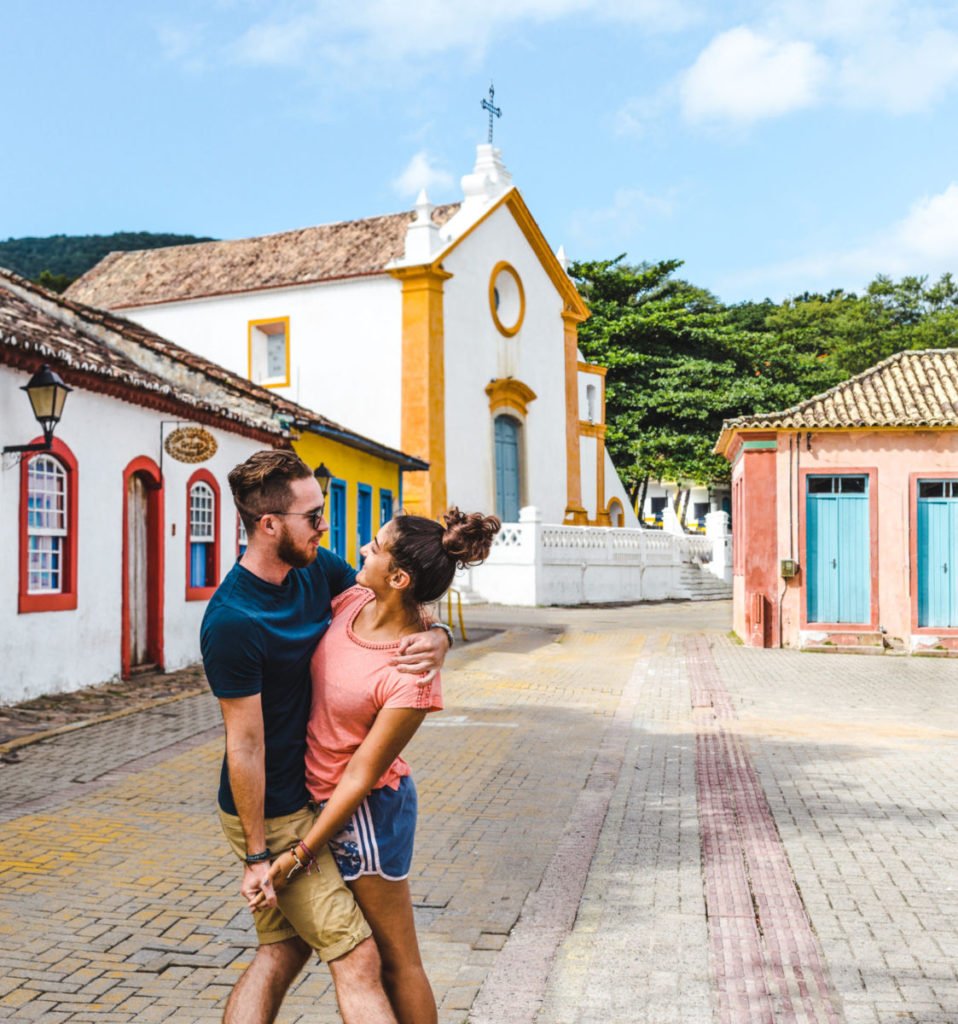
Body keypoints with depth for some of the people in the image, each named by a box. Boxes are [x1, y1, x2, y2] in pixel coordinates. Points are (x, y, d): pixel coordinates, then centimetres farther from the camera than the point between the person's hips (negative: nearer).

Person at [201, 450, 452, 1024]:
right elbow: (245, 745, -20)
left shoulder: (317, 568, -2)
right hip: (271, 815, -8)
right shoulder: (232, 621, -25)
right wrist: (258, 855, -13)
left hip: (307, 796, 8)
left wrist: (436, 639, -18)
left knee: (282, 954, 16)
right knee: (357, 960, -2)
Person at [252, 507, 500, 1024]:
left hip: (367, 809, -8)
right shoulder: (353, 600, -9)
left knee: (396, 958, 11)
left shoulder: (410, 677, -29)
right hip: (317, 792, 8)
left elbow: (361, 774, -21)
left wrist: (300, 854, -15)